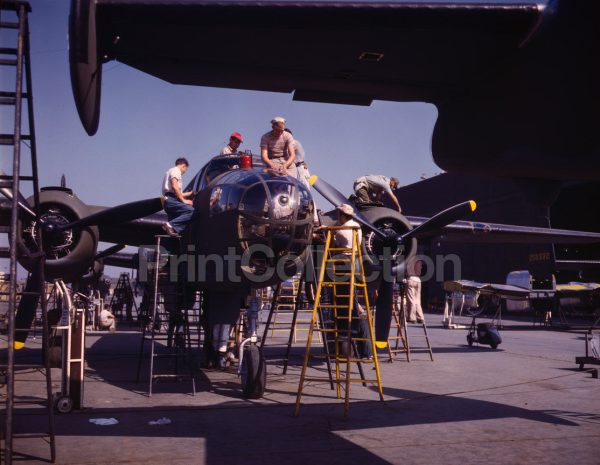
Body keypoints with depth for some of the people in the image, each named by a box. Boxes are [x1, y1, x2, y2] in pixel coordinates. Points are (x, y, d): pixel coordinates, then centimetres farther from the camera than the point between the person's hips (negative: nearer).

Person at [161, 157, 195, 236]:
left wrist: (190, 193, 44)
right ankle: (171, 225, -32)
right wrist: (184, 200, -14)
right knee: (191, 211, -25)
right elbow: (174, 186, -15)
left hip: (167, 201, 10)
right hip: (171, 199, -10)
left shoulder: (170, 171, 33)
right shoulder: (176, 170, 2)